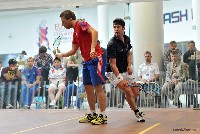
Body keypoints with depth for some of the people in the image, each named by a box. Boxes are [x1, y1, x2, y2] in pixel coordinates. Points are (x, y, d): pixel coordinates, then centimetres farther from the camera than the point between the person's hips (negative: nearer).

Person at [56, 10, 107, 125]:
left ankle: (103, 116, -4)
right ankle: (92, 114, 19)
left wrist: (93, 48, -36)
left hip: (96, 58, -9)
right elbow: (73, 51, 25)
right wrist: (61, 55, 24)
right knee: (88, 87, 10)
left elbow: (94, 32, -25)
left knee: (98, 87, -9)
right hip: (87, 61, 9)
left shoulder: (81, 24, -7)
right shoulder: (75, 33, 19)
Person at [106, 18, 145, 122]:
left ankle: (132, 106, 42)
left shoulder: (127, 39, 0)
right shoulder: (112, 44, -23)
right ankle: (137, 113, -2)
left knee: (135, 93, 8)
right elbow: (112, 64, -26)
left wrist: (129, 65, -4)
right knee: (128, 91, -20)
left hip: (125, 70, 7)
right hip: (113, 72, -7)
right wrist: (120, 78, -38)